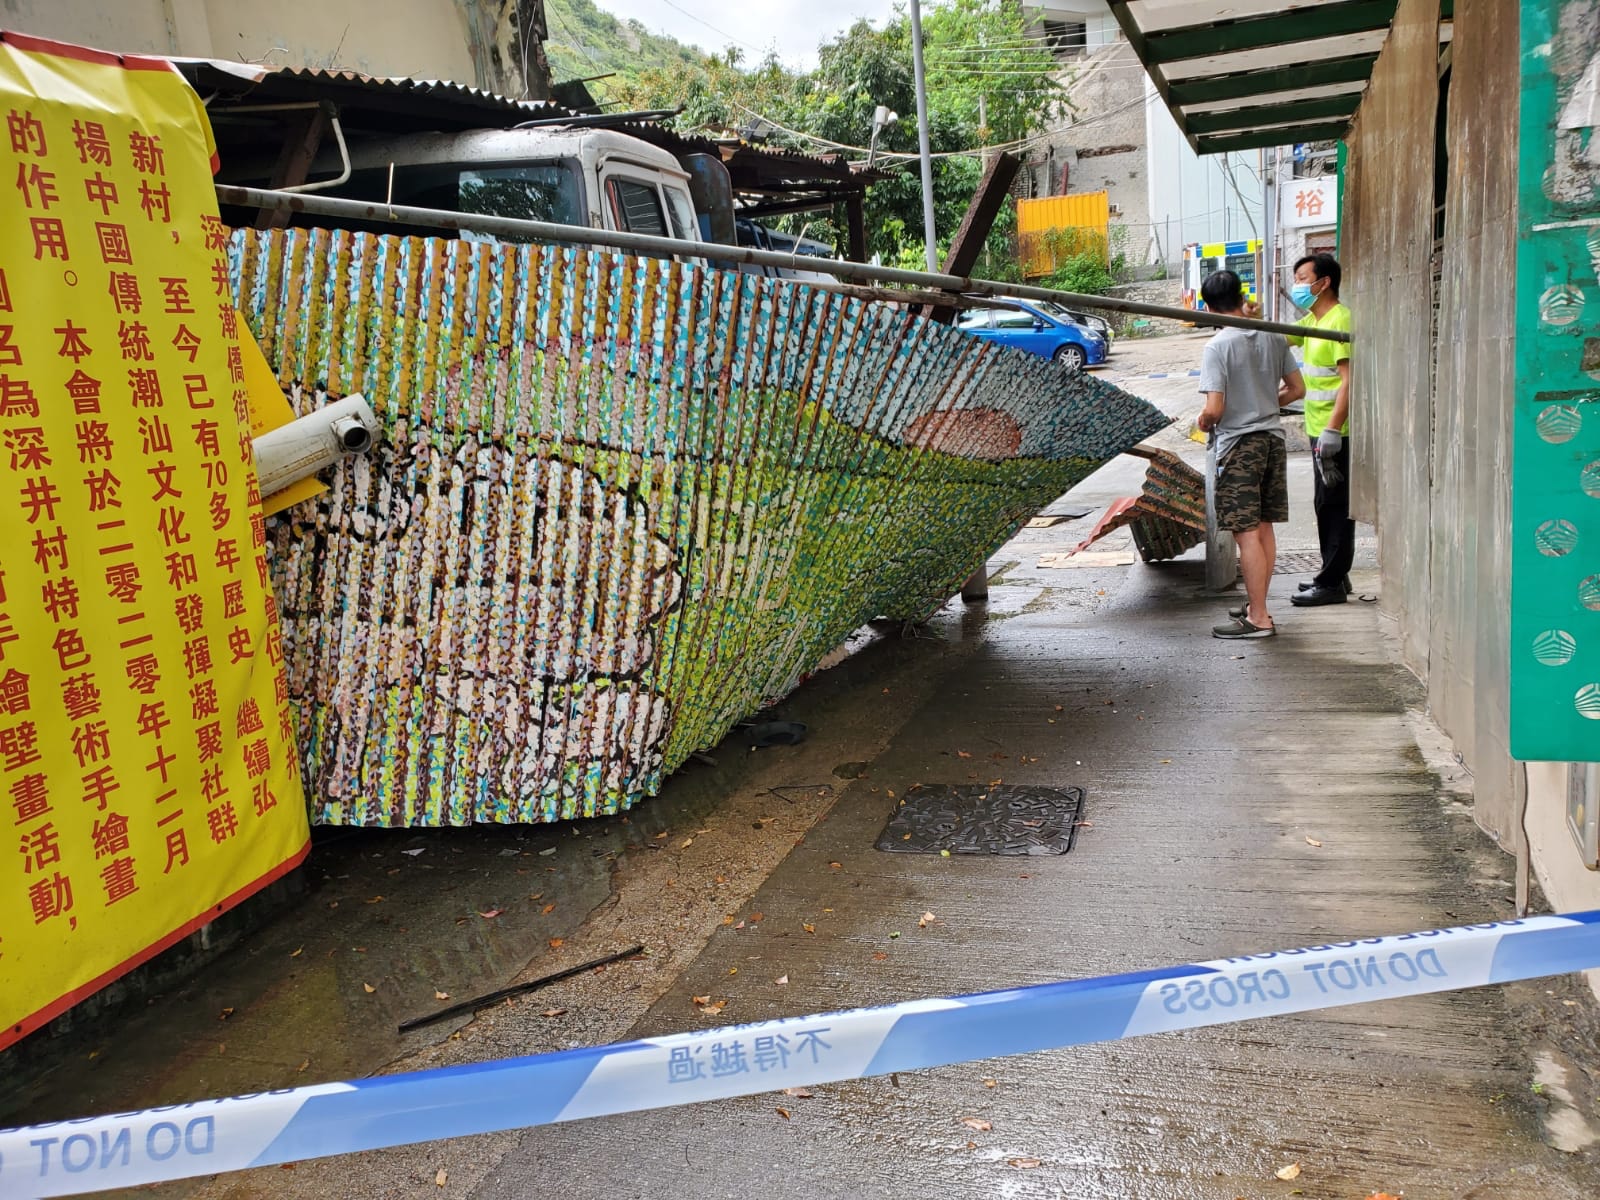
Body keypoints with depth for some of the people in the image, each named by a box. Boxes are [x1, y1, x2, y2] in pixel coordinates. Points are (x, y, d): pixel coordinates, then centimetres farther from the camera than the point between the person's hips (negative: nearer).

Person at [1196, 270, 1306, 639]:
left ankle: (1258, 619, -1)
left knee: (1246, 534, -3)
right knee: (1264, 528, 15)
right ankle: (1258, 606, 25)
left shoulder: (1217, 346, -15)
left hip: (1238, 443, -7)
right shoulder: (1273, 337, 4)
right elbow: (1297, 389, 10)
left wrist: (1203, 423, 2)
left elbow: (1214, 409, -20)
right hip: (1273, 437, 7)